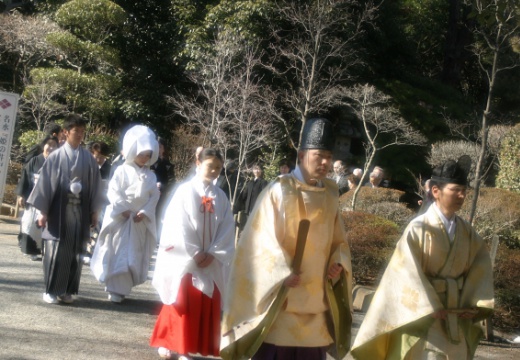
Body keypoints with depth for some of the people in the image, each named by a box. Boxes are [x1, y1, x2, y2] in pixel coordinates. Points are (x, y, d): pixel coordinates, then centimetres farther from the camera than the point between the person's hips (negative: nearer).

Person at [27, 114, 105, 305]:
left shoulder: (88, 158, 3)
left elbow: (95, 185, 8)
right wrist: (43, 212, -3)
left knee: (74, 252, 6)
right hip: (59, 210, -2)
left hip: (80, 211, 2)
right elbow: (45, 183, -1)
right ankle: (51, 290, 8)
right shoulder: (55, 157, -3)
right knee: (55, 251, -1)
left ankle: (67, 290, 15)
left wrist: (94, 211, 7)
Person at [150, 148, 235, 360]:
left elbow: (227, 230, 3)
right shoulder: (185, 191, -5)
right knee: (180, 303, 0)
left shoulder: (221, 197, 6)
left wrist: (213, 254, -9)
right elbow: (177, 225, -11)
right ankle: (166, 342, 16)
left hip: (211, 262, 4)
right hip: (184, 259, -4)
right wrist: (194, 253, -14)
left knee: (205, 306, 3)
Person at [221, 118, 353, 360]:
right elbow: (263, 240, -11)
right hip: (281, 299, -5)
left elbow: (338, 240, 17)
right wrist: (283, 274, -22)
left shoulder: (330, 195, 9)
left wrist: (339, 263, -3)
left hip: (317, 299, 5)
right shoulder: (279, 191, -8)